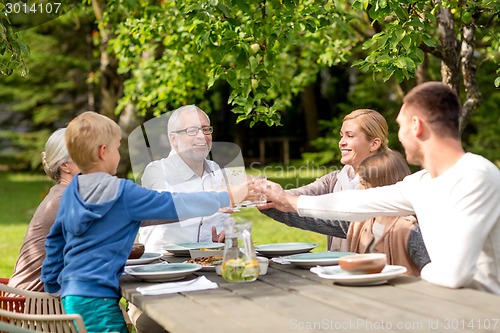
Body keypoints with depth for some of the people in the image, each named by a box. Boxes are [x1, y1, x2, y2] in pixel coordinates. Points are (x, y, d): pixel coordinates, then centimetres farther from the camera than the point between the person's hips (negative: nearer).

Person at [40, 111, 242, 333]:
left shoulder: (72, 191, 8)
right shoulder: (123, 193, -13)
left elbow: (55, 240, 16)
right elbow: (177, 205, -9)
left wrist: (52, 286, 27)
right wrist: (229, 198, 1)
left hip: (71, 294, 8)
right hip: (96, 297, -8)